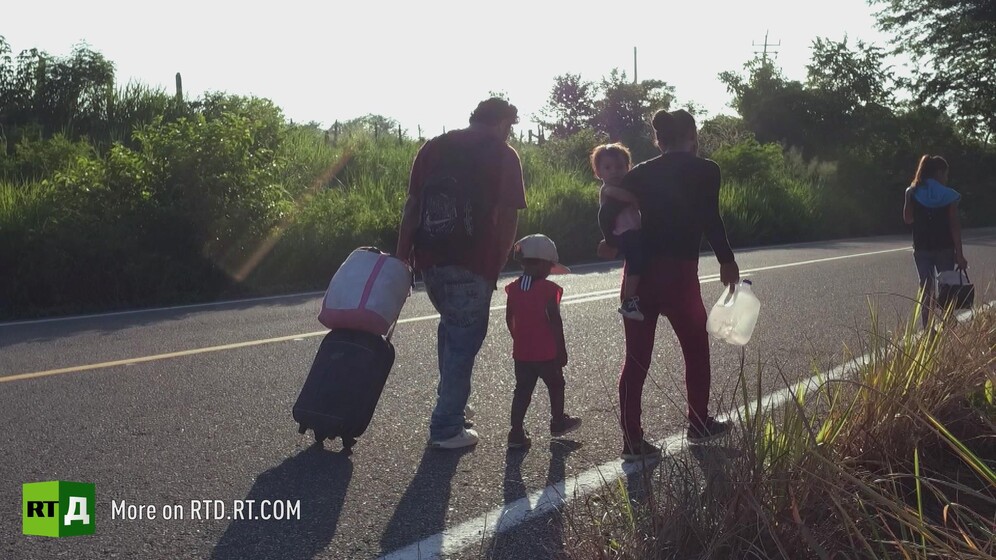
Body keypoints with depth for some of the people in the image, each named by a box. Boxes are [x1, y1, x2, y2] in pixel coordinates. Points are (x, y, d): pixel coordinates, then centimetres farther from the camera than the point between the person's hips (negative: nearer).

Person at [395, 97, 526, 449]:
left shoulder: (433, 147, 13)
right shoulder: (503, 156, -1)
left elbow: (411, 207, 10)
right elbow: (508, 217, -8)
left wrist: (402, 256, 11)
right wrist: (496, 267, 0)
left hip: (429, 259, 6)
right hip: (471, 265, -5)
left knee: (451, 325, 26)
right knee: (464, 340, 6)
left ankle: (450, 401, 34)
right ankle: (447, 428, 10)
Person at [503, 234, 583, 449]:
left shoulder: (514, 288, 1)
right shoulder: (549, 289, -15)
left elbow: (509, 319, 7)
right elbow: (555, 321, -14)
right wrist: (562, 349, -5)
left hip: (521, 352, 4)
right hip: (546, 352, -4)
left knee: (522, 390, 10)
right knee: (556, 386, 17)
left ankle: (516, 433, 7)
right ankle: (558, 423, 33)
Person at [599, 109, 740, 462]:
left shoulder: (641, 173, 9)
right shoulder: (705, 170, -1)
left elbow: (607, 215, 0)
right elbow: (711, 220, -13)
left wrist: (616, 245, 16)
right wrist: (727, 261, -1)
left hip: (639, 273, 4)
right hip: (678, 273, -3)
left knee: (636, 358, 7)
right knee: (696, 350, 18)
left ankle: (632, 440, 8)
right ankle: (699, 424, 34)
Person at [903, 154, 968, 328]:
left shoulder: (913, 193, -1)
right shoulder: (949, 195, -7)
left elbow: (908, 218, 7)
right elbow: (955, 226, -8)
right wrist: (959, 254, -6)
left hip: (922, 249, 2)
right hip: (945, 249, -2)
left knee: (926, 292, 8)